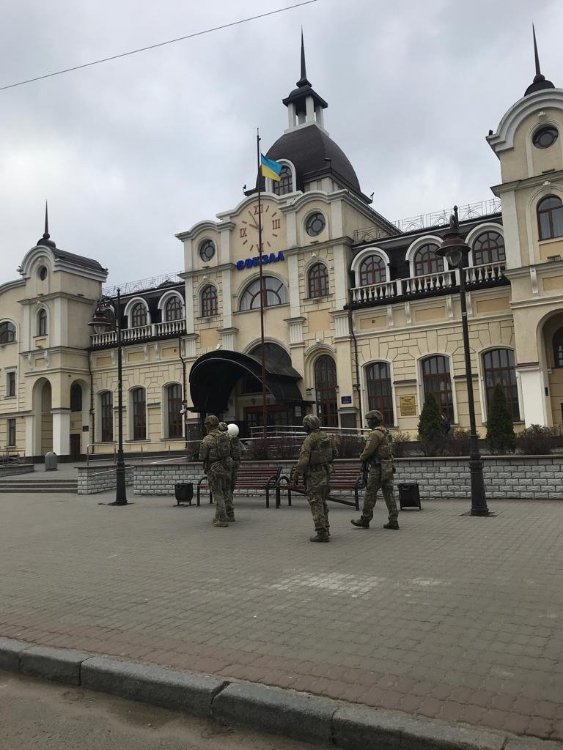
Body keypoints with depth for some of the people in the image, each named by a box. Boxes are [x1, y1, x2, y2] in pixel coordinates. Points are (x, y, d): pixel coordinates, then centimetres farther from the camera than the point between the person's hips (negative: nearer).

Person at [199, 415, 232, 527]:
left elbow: (202, 457, -7)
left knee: (218, 495, -2)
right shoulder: (225, 435, 4)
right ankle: (219, 517, 25)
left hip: (214, 469, -6)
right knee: (223, 494, 15)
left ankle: (222, 520, -4)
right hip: (226, 467, 6)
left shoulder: (206, 440, -13)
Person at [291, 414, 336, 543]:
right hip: (325, 473, 8)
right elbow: (333, 454, 17)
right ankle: (325, 529, 24)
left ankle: (321, 533, -6)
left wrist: (296, 474, -15)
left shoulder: (309, 439, -15)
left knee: (316, 504, -4)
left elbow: (303, 459, -20)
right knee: (322, 502, 18)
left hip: (313, 475, -7)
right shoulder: (327, 438, 7)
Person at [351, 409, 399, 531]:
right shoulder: (385, 432, 15)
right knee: (388, 493, 7)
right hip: (388, 467, 9)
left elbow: (368, 450, -18)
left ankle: (365, 520, 10)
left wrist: (362, 458, 2)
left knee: (370, 494, 1)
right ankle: (393, 521, 6)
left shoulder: (375, 433, -15)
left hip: (377, 468, -9)